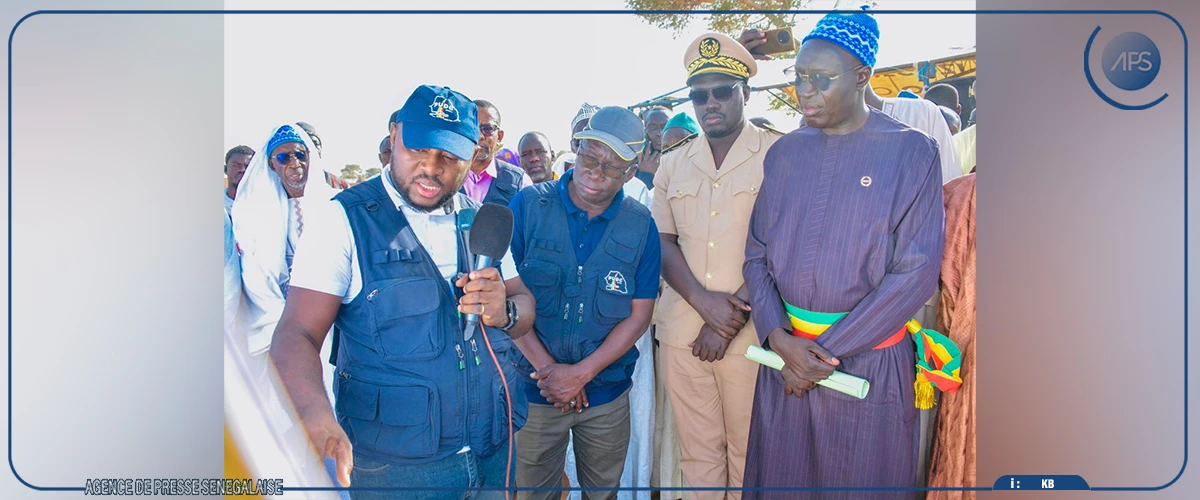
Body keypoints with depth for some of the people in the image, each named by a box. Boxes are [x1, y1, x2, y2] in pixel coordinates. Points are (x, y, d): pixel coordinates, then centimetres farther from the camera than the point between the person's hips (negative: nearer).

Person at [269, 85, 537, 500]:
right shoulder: (345, 219, -9)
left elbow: (525, 303, 10)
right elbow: (297, 334, -16)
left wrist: (505, 312, -15)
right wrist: (317, 417, -37)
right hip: (394, 465, -4)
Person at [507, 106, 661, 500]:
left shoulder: (641, 225, -4)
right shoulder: (528, 205, -8)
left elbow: (639, 315, -4)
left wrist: (582, 373, -14)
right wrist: (547, 368, -14)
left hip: (607, 393, 1)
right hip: (533, 392, -1)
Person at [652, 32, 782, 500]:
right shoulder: (673, 164, 12)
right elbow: (662, 243, 7)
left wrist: (729, 321, -13)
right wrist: (704, 300, -11)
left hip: (749, 333, -3)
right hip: (682, 329, 4)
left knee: (747, 451, 8)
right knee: (697, 449, 12)